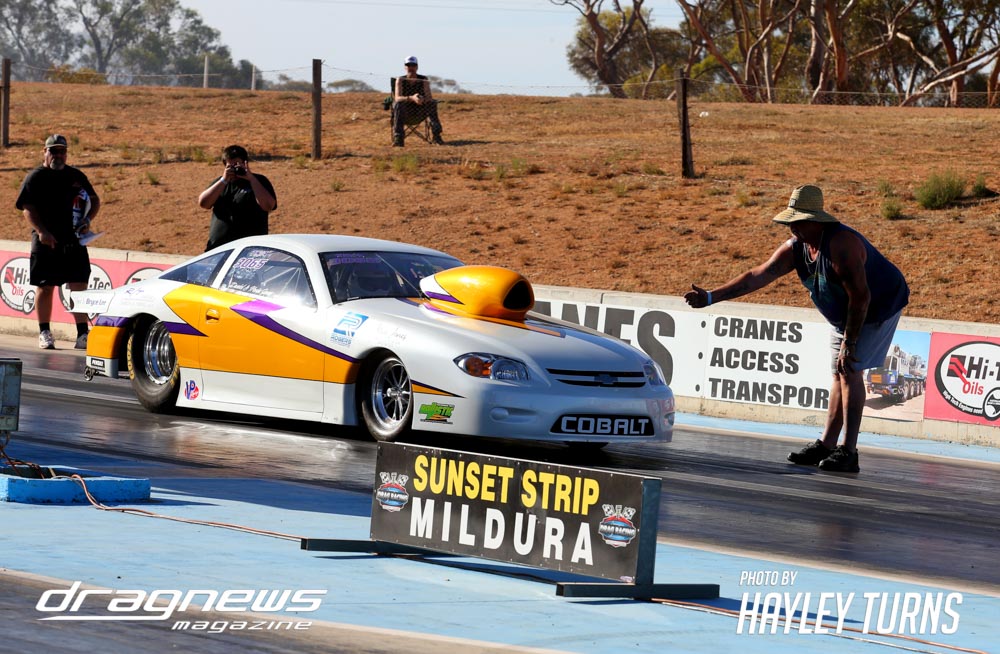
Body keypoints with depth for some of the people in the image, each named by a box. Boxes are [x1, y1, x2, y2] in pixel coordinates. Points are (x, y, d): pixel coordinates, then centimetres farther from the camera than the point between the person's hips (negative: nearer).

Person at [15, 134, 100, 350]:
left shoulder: (76, 176, 14)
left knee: (79, 287, -3)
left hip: (74, 241, 3)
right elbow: (27, 208, -4)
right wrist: (41, 231, -17)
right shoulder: (35, 177, 3)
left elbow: (95, 201, 21)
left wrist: (86, 220, 2)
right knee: (45, 287, 2)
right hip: (45, 241, -2)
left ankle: (83, 333, -2)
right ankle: (44, 333, 12)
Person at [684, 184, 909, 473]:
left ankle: (848, 452, -18)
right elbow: (757, 276, -8)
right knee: (839, 374, 9)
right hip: (844, 315, 9)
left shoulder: (841, 244, -33)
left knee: (850, 370, -16)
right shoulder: (795, 247, -7)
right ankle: (826, 445, 16)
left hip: (878, 308, -9)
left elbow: (860, 297, -31)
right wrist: (710, 297, -16)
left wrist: (849, 342, -26)